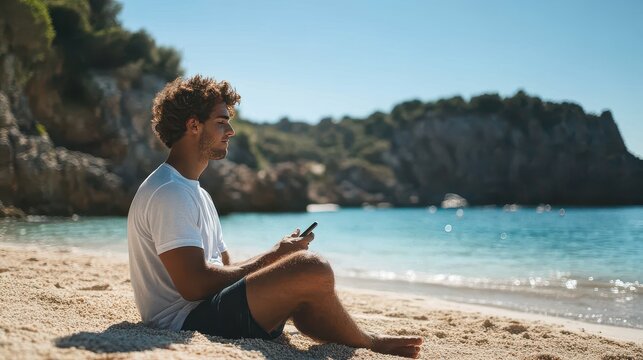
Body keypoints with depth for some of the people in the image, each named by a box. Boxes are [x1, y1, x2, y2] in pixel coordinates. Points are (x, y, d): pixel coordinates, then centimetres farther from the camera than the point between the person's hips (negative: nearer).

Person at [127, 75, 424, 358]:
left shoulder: (196, 194, 20)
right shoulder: (168, 193, -14)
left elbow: (225, 270, 17)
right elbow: (194, 285, -22)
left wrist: (276, 255, -2)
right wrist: (274, 256, -12)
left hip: (202, 313, 11)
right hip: (184, 322, -11)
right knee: (312, 270, -21)